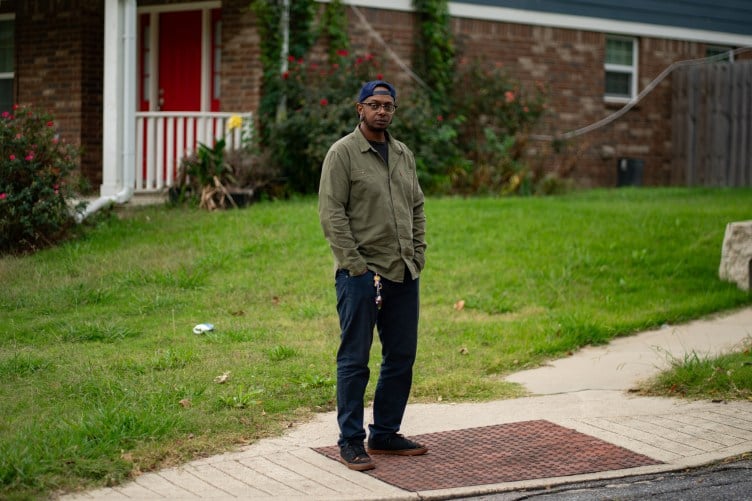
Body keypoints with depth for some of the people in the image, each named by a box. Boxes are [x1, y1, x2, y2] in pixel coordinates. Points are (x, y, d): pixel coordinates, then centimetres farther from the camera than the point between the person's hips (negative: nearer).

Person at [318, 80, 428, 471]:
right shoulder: (343, 153, -6)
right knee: (355, 360, -1)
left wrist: (417, 256, 8)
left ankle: (385, 434, 23)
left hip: (403, 276, 7)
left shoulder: (404, 155, 15)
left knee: (401, 358, 11)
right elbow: (331, 214, -12)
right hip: (361, 275, -7)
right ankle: (351, 441, 7)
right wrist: (356, 266, -15)